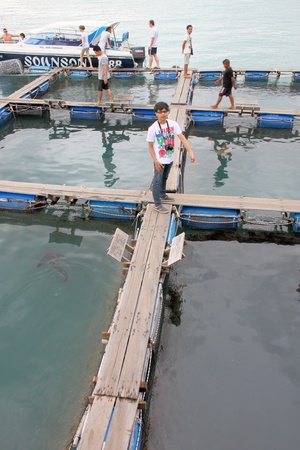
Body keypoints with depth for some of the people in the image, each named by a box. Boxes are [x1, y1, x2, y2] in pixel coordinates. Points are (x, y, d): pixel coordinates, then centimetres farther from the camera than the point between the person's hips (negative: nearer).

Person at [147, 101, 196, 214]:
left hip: (170, 158, 5)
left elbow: (183, 138, -13)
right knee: (157, 180, 6)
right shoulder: (152, 128, -20)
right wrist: (156, 161, -15)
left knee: (164, 178, 25)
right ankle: (157, 205, 18)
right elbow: (150, 146, -12)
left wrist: (191, 152, -23)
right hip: (160, 160, -5)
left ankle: (162, 195, 49)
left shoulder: (173, 124, -10)